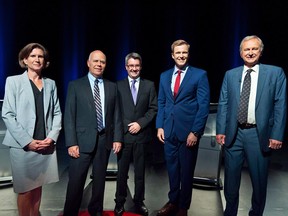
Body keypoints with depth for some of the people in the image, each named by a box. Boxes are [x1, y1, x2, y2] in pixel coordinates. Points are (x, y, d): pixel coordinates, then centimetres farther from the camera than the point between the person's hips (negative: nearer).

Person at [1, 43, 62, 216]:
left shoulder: (51, 83, 11)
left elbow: (57, 113, 8)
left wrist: (52, 137, -6)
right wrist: (27, 141, -13)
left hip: (46, 145, 3)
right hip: (23, 146, -3)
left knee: (38, 186, 14)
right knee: (25, 189, 5)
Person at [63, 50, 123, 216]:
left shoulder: (112, 86, 9)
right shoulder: (75, 85, 1)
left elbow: (116, 115, 8)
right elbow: (69, 116, -4)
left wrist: (118, 138, 1)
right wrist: (71, 143, -10)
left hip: (105, 140, 3)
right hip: (83, 141, -3)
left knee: (100, 179, 15)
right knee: (76, 181, 2)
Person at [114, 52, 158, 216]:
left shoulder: (149, 85, 7)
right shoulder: (118, 85, 4)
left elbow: (153, 109, 2)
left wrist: (140, 123, -9)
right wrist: (127, 125, -8)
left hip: (142, 135, 1)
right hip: (124, 134, -1)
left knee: (140, 172, 11)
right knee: (122, 172, 9)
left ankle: (139, 202, 27)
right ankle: (120, 202, 26)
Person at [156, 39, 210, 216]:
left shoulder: (200, 75, -5)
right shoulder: (164, 76, 10)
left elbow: (204, 105, -9)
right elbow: (161, 103, 12)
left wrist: (195, 132, -14)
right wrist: (160, 126, 4)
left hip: (189, 131, -4)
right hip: (169, 131, 4)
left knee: (186, 171, 10)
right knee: (172, 169, 15)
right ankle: (173, 201, 35)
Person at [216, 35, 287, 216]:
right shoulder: (230, 75, 8)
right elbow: (223, 104, 5)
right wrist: (220, 130, -1)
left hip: (259, 134, -2)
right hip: (234, 133, 2)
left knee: (259, 180, 11)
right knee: (231, 178, 12)